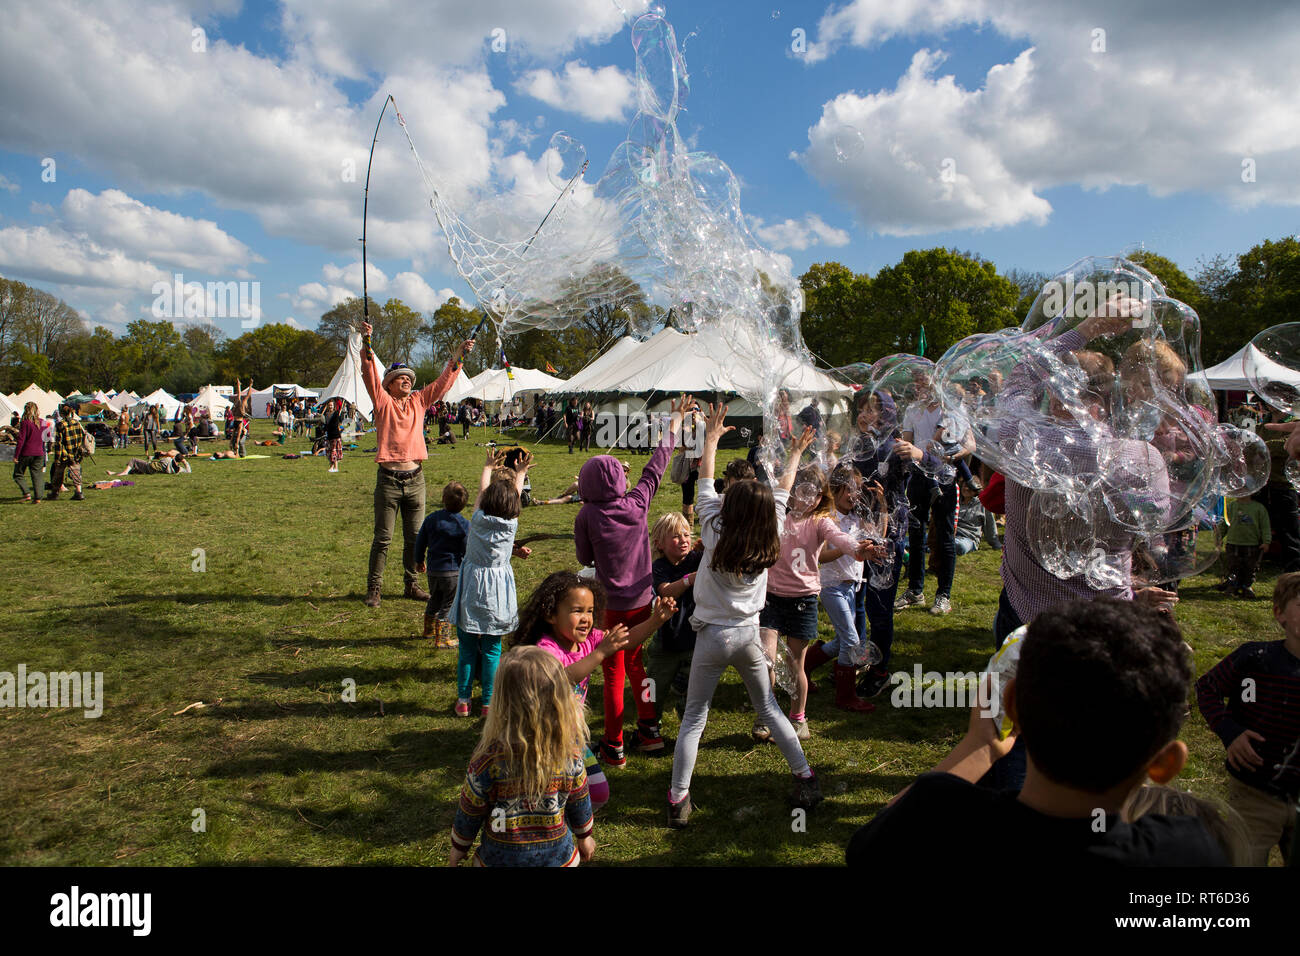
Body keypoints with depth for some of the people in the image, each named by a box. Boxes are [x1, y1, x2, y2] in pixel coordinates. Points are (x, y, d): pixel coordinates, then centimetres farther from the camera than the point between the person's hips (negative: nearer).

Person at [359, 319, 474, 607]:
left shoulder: (418, 402, 12)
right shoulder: (383, 403, 1)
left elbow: (443, 382, 14)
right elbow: (370, 375, -12)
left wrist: (460, 355, 10)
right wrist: (367, 343, -24)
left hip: (415, 479, 4)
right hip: (388, 479, -4)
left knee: (414, 537, 10)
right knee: (383, 538, 1)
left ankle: (412, 585, 21)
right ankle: (374, 588, 10)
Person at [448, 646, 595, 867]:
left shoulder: (489, 756, -26)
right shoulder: (570, 752, -18)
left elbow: (470, 811, -12)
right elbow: (579, 802, -3)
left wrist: (458, 848, 8)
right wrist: (584, 836, 16)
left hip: (501, 858, -2)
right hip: (558, 857, 2)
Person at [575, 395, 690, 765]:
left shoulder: (587, 515, -15)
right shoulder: (637, 503, -8)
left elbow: (584, 558, -1)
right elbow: (656, 466, 5)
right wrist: (675, 422, 17)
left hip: (614, 605, -4)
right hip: (644, 599, 4)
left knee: (614, 674, 7)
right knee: (636, 665, 22)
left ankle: (614, 747, 15)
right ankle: (648, 730, 29)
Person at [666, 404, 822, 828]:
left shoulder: (716, 535, -16)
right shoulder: (769, 539, -9)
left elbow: (705, 484, -5)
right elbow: (782, 492, 6)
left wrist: (711, 437, 5)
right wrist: (795, 454, 21)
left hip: (712, 637, -3)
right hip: (749, 634, 3)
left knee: (694, 718, 6)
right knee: (768, 707, 20)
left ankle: (678, 800, 8)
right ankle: (805, 778, 26)